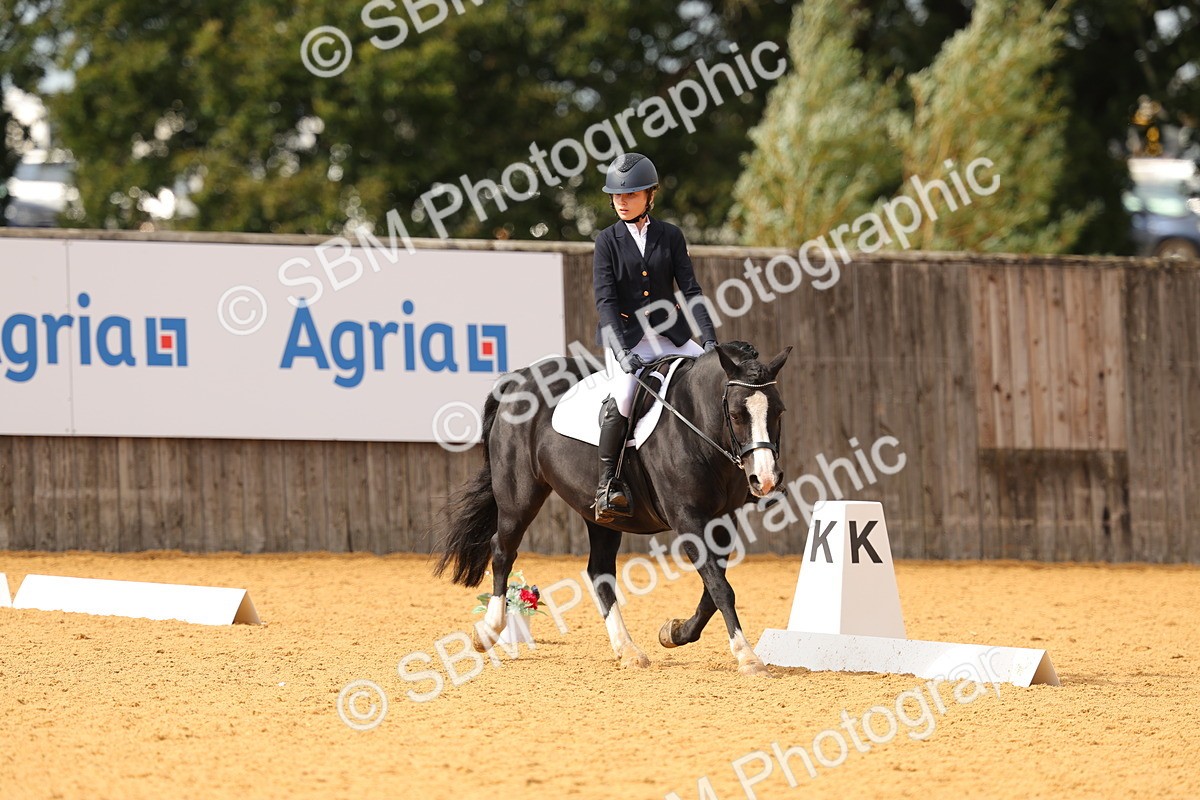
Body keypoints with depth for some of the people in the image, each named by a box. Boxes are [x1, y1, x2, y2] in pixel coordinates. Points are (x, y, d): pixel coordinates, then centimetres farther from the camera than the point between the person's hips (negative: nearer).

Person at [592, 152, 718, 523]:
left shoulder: (670, 235, 6)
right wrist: (622, 350, -20)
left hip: (670, 336, 3)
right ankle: (606, 485, -22)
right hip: (625, 336, -3)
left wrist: (709, 339, -10)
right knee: (623, 395, -30)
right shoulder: (608, 240, 1)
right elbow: (605, 299, -7)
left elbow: (690, 290, 3)